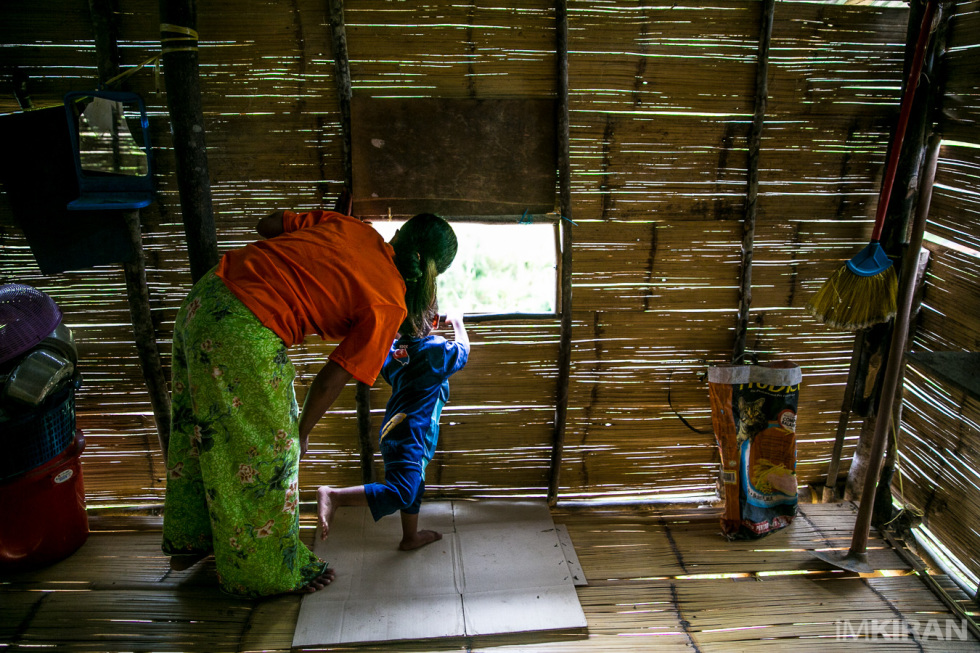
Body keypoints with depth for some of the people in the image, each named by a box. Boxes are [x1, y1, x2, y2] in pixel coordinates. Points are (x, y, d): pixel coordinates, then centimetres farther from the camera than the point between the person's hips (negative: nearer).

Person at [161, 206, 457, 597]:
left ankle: (188, 540, 49)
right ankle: (267, 573, 32)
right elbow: (333, 377, -4)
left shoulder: (353, 226, 10)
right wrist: (302, 431, 11)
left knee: (200, 427, 25)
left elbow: (268, 224, 15)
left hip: (203, 298, 9)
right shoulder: (389, 305, -6)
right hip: (245, 335, -9)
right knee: (266, 451, 11)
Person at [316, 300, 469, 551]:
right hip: (408, 434, -9)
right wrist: (457, 323, 32)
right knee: (399, 494, -18)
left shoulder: (394, 349, 8)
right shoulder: (436, 350, -9)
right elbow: (463, 350, 13)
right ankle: (333, 495, -27)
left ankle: (410, 537, 38)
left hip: (394, 427, 9)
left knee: (414, 486, 23)